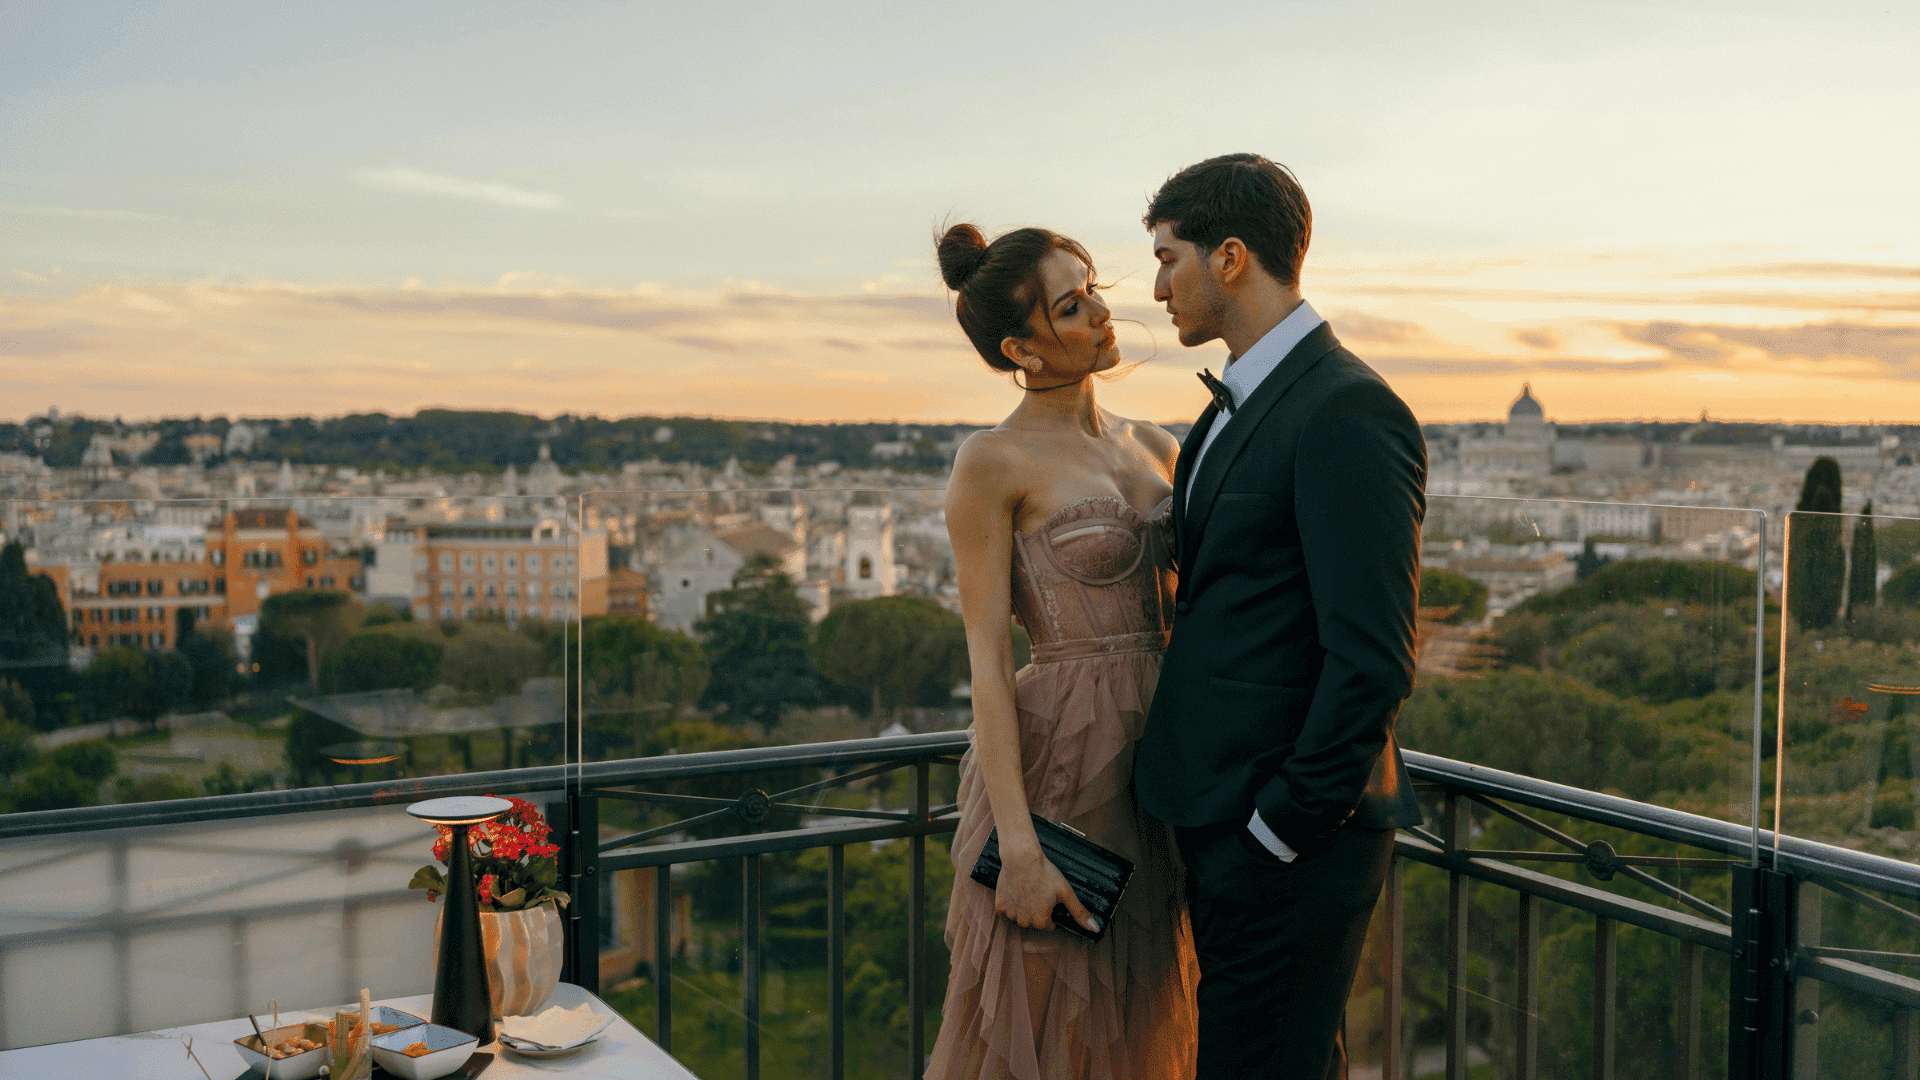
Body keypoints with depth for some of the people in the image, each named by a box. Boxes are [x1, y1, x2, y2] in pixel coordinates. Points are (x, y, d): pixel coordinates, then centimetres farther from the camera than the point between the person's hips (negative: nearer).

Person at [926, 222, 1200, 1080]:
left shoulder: (1155, 451, 10)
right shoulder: (993, 464, -9)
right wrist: (1018, 845, -18)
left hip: (1157, 763, 6)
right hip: (1058, 760, -6)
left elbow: (1179, 619, 14)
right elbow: (988, 661, -13)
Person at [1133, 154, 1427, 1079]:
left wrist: (1286, 823, -17)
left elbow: (1372, 658, -22)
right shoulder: (1235, 406, 14)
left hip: (1287, 836, -9)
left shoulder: (1349, 414, -17)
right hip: (1219, 820, 9)